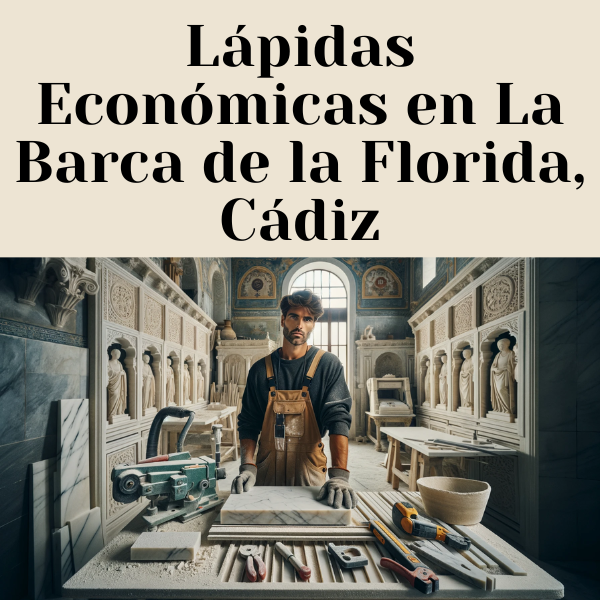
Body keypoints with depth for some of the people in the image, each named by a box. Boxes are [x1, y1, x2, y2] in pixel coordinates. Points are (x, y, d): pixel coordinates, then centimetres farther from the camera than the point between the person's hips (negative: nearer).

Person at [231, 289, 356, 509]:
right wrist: (248, 467, -13)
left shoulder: (328, 365, -6)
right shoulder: (260, 370, 1)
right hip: (267, 473, 2)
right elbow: (248, 424, 2)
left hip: (310, 474, -1)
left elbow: (338, 419, -16)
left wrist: (339, 475, -28)